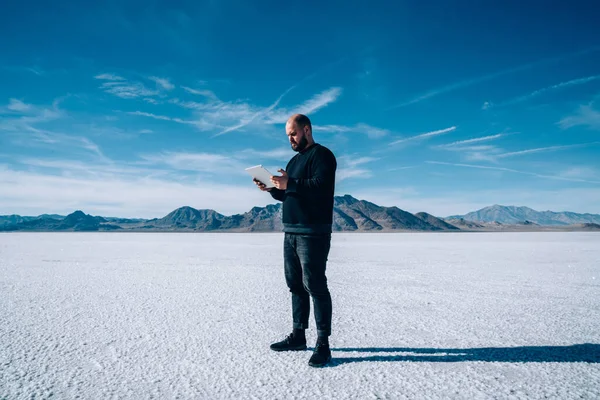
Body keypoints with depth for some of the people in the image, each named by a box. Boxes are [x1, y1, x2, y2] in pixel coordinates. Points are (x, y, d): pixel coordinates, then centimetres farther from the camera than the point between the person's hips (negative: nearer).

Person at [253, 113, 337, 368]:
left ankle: (323, 344, 0)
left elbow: (321, 186, -21)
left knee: (315, 286, -8)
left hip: (313, 234, -9)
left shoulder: (321, 155, -5)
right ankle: (298, 336, 22)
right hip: (290, 232, 9)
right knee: (295, 285, 12)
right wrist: (271, 188, 5)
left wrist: (290, 184, -24)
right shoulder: (294, 160, 22)